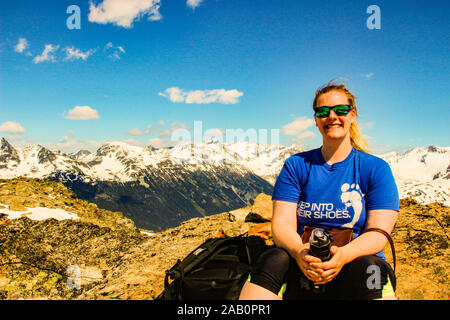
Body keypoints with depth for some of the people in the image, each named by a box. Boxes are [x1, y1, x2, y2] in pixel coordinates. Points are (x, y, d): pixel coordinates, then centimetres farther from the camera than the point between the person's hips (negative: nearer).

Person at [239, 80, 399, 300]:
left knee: (370, 269, -35)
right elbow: (282, 223, -2)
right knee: (273, 260, -31)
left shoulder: (376, 168, 5)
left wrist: (343, 254, -27)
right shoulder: (296, 165, 7)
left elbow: (378, 232, -5)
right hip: (303, 265, 1)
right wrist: (299, 251, -26)